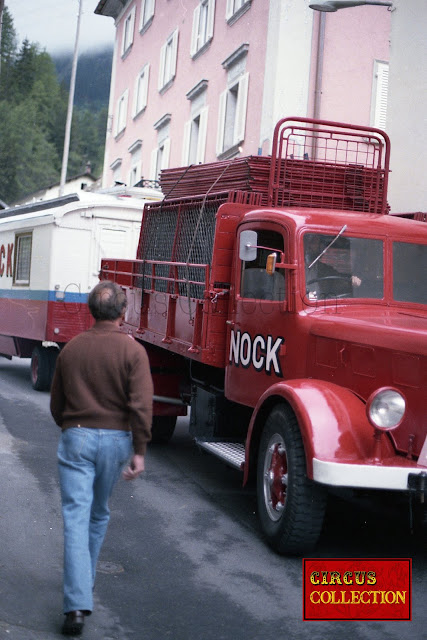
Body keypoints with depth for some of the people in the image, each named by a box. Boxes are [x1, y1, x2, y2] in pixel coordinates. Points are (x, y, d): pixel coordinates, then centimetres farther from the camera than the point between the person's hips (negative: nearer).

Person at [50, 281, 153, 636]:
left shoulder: (71, 349, 4)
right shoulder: (133, 351, -6)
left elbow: (56, 404, 13)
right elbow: (141, 404, -14)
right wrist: (139, 451, -8)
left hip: (76, 437, 0)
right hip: (115, 438, 0)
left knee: (76, 517, -4)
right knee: (99, 515, 20)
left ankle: (77, 604, -13)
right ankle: (85, 583, 37)